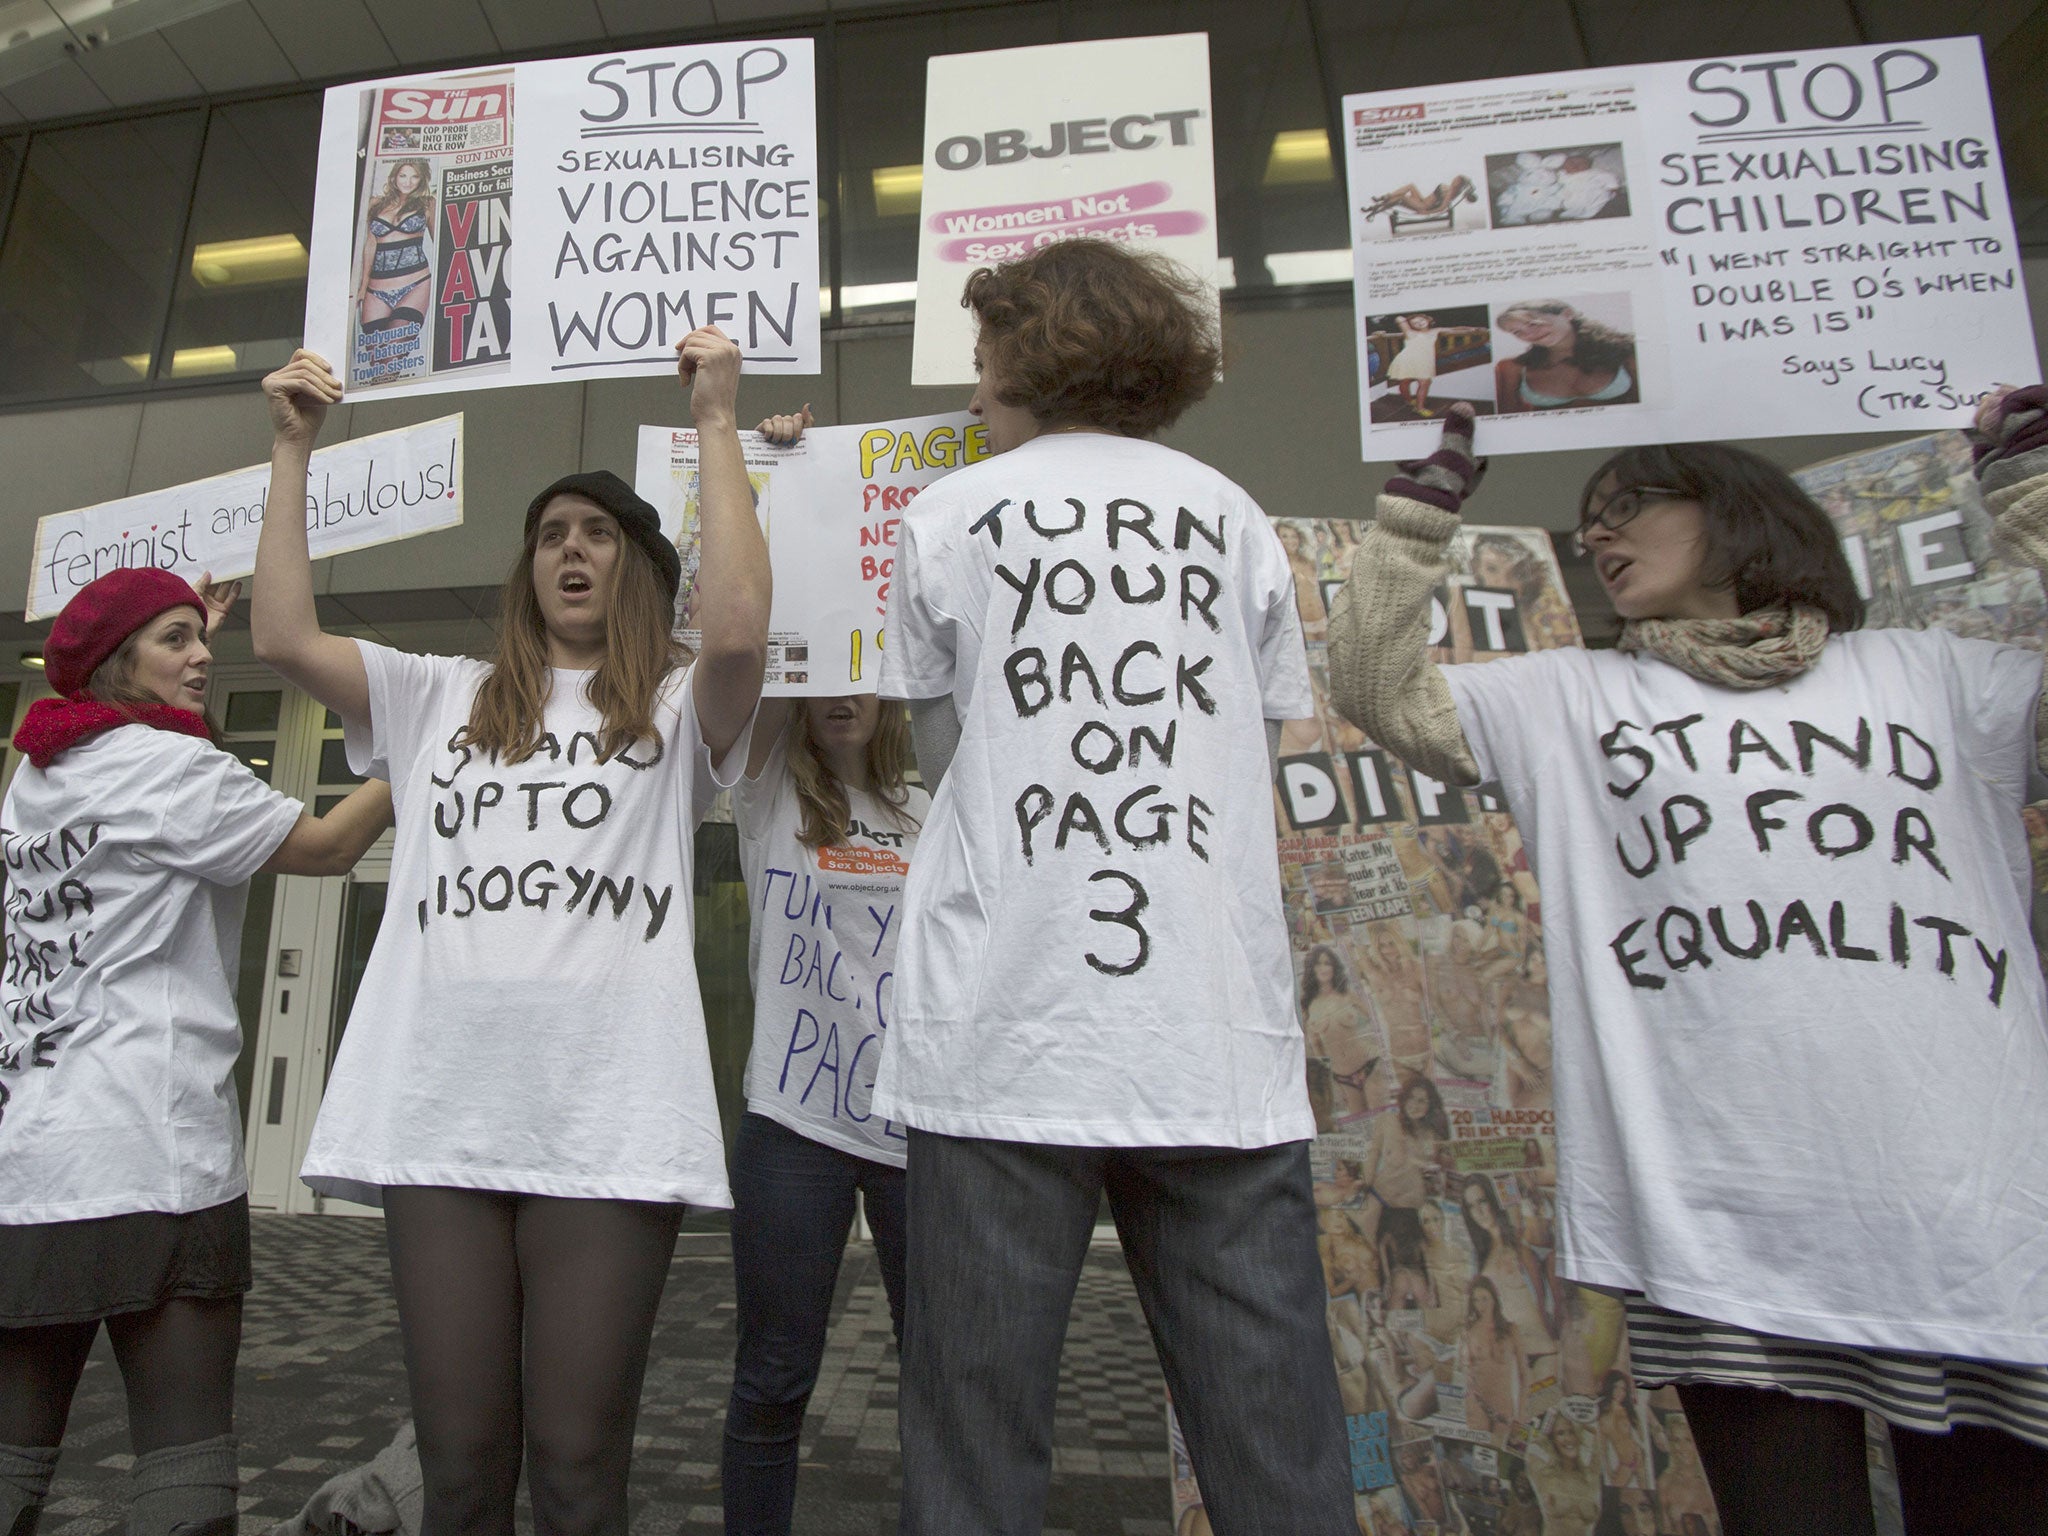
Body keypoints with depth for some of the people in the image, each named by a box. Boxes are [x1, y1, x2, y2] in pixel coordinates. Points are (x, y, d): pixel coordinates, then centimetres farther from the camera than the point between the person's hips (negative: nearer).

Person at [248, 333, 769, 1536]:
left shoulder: (677, 710, 9)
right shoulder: (443, 699, 20)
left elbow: (740, 629, -12)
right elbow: (284, 638, 9)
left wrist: (718, 423, -7)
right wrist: (294, 451, 10)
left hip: (609, 1126, -3)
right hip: (439, 1118, 3)